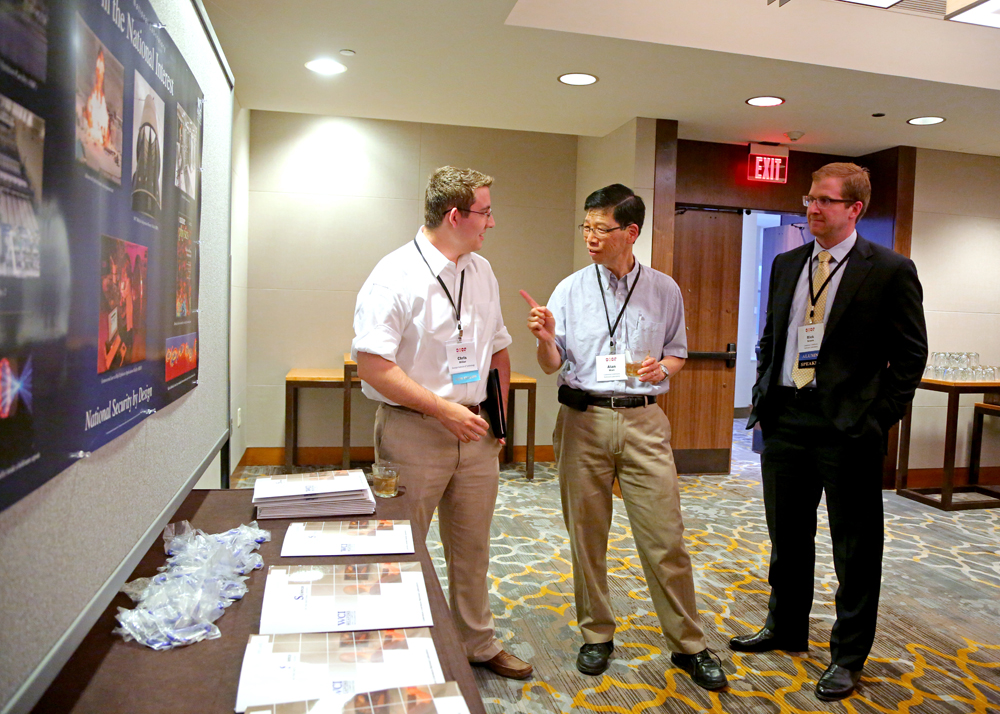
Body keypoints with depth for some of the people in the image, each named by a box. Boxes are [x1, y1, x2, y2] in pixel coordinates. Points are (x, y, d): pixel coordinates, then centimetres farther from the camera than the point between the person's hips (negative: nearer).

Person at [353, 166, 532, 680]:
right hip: (414, 431, -6)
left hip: (474, 429, 7)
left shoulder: (481, 271, 9)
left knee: (472, 546, 18)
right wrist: (445, 409, -20)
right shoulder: (396, 276, -14)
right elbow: (372, 366, -21)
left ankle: (478, 644, 36)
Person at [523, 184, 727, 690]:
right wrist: (545, 338, -19)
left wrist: (663, 367, -8)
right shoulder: (570, 290, 2)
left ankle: (687, 645, 21)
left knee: (665, 538, 2)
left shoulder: (664, 291, 5)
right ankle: (596, 635, 28)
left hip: (643, 421, 0)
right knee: (586, 535, 9)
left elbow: (678, 352, 14)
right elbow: (552, 366, 2)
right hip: (583, 419, 0)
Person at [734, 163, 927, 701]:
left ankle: (848, 656, 25)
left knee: (855, 549, 8)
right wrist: (762, 399, 7)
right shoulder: (786, 265, 10)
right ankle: (786, 628, 38)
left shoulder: (889, 270, -5)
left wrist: (879, 420, -11)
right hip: (784, 420, 5)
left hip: (848, 428, -5)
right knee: (787, 537, 18)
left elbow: (910, 354, -5)